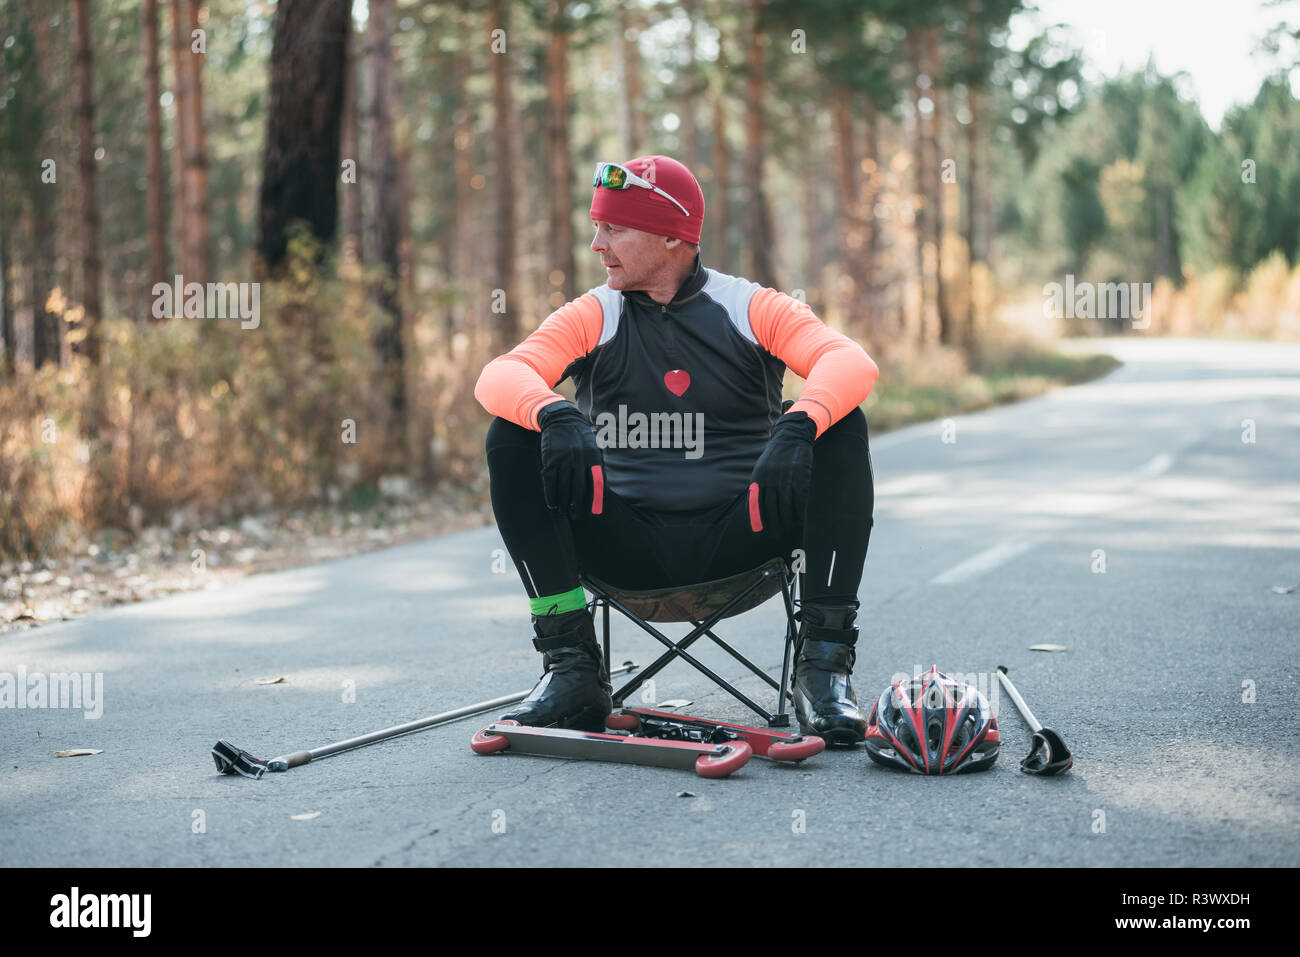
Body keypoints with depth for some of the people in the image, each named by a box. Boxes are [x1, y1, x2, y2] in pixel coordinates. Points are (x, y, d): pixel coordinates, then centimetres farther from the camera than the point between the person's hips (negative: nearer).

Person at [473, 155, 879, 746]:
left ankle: (825, 663, -20)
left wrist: (797, 427, -38)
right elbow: (499, 376, -13)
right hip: (630, 550, 1)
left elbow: (852, 362, -16)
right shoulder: (591, 318, 5)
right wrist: (556, 415, -36)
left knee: (840, 428, -22)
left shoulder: (751, 309, 1)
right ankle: (571, 667, -16)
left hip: (740, 539, -1)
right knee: (513, 438, -17)